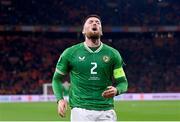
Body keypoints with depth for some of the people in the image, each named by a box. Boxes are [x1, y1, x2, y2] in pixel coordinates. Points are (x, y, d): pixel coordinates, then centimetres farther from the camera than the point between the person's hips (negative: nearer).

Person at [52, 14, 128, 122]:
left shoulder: (113, 54, 9)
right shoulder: (70, 53, 6)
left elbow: (123, 82, 13)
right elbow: (57, 78, 15)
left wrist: (116, 90, -11)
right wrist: (60, 99, -2)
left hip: (106, 112, 2)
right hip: (80, 111, -2)